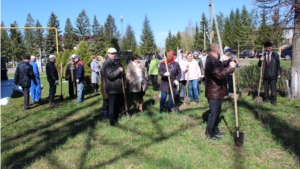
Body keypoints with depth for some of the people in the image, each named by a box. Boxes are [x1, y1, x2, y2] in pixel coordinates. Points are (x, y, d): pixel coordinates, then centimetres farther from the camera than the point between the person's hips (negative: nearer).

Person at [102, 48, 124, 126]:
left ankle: (116, 119, 32)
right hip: (112, 88, -9)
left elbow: (119, 72, 31)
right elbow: (110, 75, -25)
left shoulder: (115, 62, 18)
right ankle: (112, 121, 11)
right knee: (112, 105, 0)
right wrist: (119, 70, -17)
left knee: (118, 104, 17)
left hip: (118, 87, 9)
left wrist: (121, 72, 8)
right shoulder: (106, 63, -12)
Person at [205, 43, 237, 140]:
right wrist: (230, 67, -23)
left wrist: (230, 61, 8)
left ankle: (215, 129, 35)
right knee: (214, 113, -1)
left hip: (217, 91, 11)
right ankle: (210, 133, 12)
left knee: (217, 111, 21)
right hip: (214, 92, -11)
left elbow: (221, 64, 25)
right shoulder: (211, 61, -25)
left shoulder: (213, 59, 8)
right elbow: (220, 74, -32)